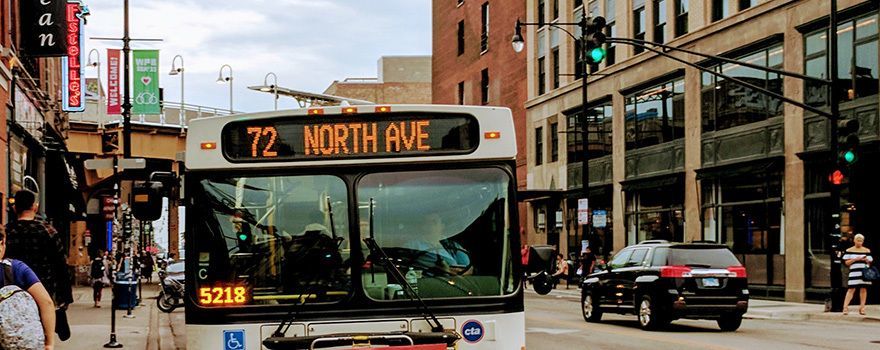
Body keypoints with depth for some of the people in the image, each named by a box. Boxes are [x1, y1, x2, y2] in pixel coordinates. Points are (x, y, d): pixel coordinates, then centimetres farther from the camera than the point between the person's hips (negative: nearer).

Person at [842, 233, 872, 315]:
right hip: (854, 272, -3)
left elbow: (870, 262, 15)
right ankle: (845, 307, -10)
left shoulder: (867, 251, 11)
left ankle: (862, 308, 10)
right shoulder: (849, 251, 4)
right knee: (851, 289, -9)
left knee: (863, 289, 2)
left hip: (865, 272, 3)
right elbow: (846, 262, 1)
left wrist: (866, 260, -7)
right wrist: (855, 259, -12)